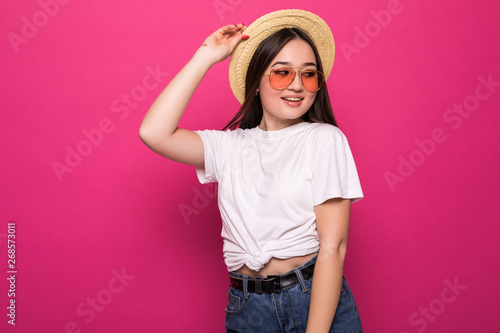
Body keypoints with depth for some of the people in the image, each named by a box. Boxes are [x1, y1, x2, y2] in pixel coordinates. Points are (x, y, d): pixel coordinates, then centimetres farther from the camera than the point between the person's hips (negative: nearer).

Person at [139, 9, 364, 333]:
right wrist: (207, 55, -7)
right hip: (247, 307, 3)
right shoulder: (230, 145, 3)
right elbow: (154, 133, -12)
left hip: (319, 299, -2)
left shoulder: (325, 139, -7)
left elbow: (333, 246, -12)